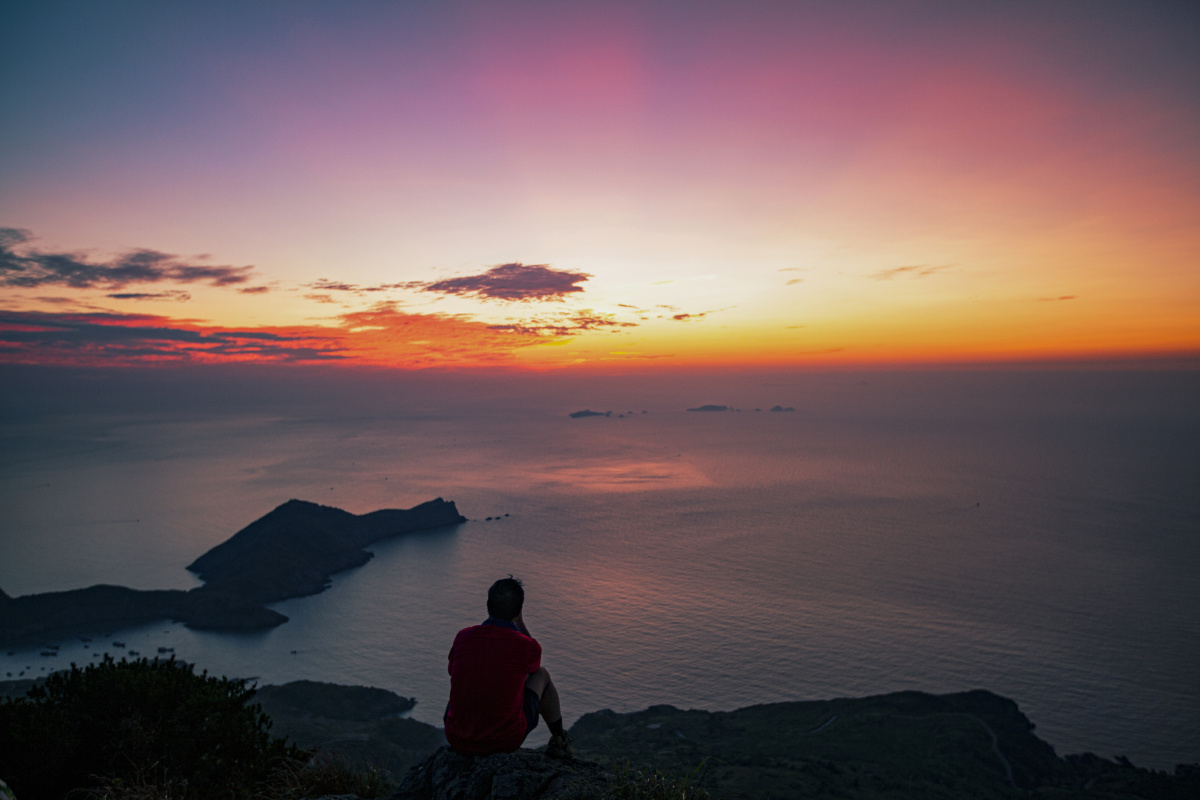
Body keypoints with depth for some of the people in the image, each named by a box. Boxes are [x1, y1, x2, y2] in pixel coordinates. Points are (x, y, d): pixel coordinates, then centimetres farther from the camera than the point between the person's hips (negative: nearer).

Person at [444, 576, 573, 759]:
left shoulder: (463, 637, -9)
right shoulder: (528, 647, -15)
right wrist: (519, 620, 10)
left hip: (457, 739, 2)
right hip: (506, 740, -2)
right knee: (541, 674, 21)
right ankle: (559, 742, 38)